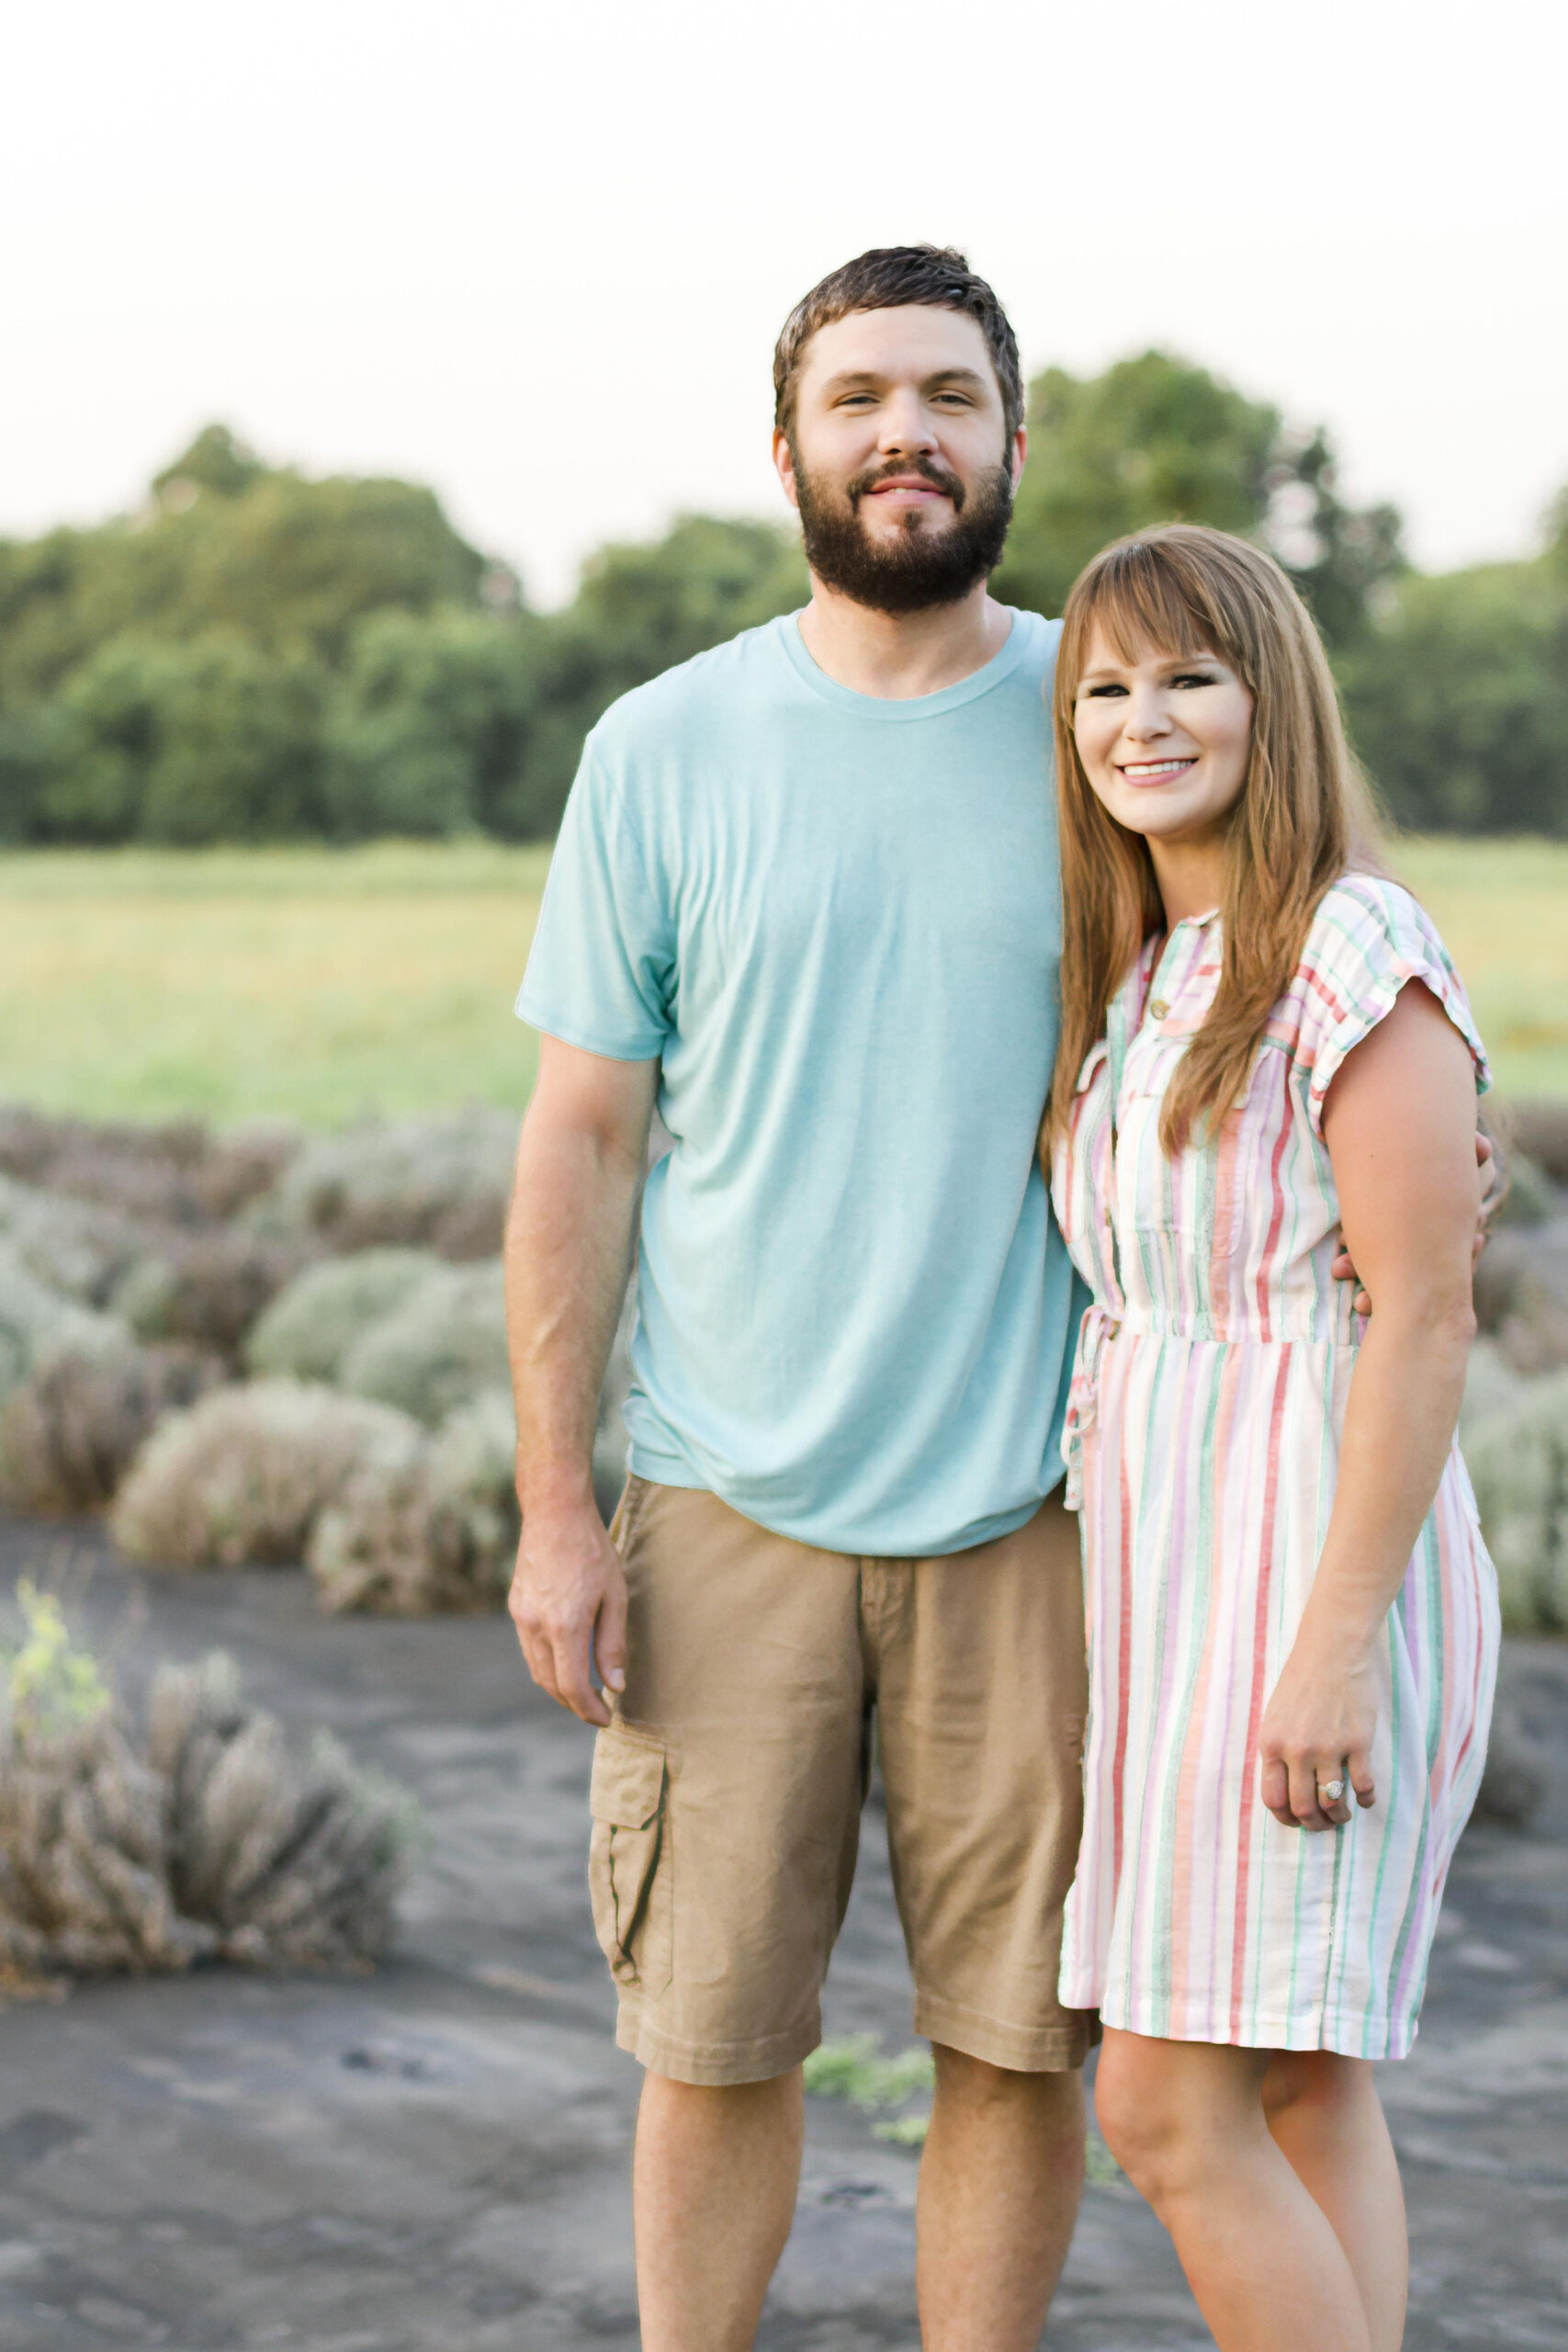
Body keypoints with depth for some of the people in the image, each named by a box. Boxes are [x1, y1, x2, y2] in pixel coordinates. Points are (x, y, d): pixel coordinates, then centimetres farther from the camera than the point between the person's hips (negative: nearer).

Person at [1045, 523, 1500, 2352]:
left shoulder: (1354, 953, -13)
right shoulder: (1140, 977, 13)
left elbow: (1424, 1314, -18)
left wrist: (1334, 1638, -22)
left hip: (1306, 1562, -9)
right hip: (1160, 1560, 9)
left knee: (1169, 2111, -9)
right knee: (1301, 2089, 12)